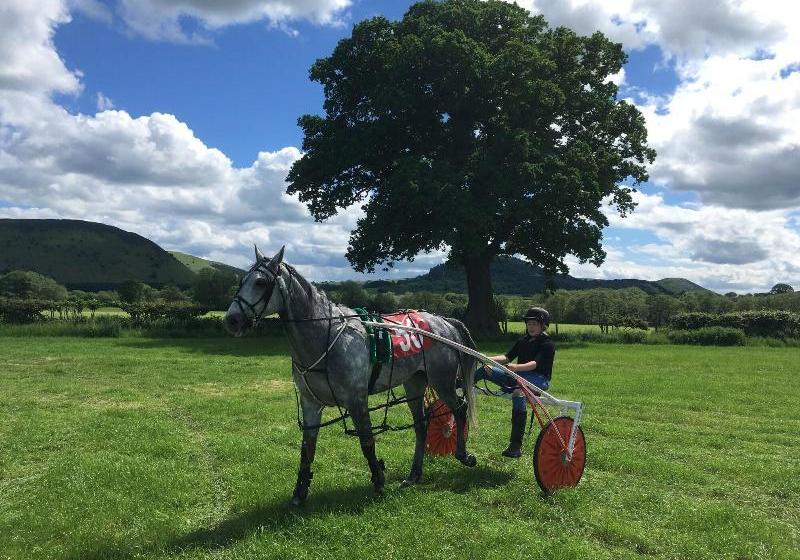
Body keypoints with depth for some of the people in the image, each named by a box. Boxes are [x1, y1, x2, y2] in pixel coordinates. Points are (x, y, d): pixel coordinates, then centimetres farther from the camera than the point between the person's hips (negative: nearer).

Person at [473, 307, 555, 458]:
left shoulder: (547, 344, -3)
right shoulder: (523, 341, 19)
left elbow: (535, 364, -18)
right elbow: (507, 357, 8)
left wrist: (516, 367, -36)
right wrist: (488, 359, -10)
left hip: (539, 379, -8)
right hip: (518, 377, 8)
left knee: (518, 393, -40)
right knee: (485, 370, -8)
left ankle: (516, 446, -42)